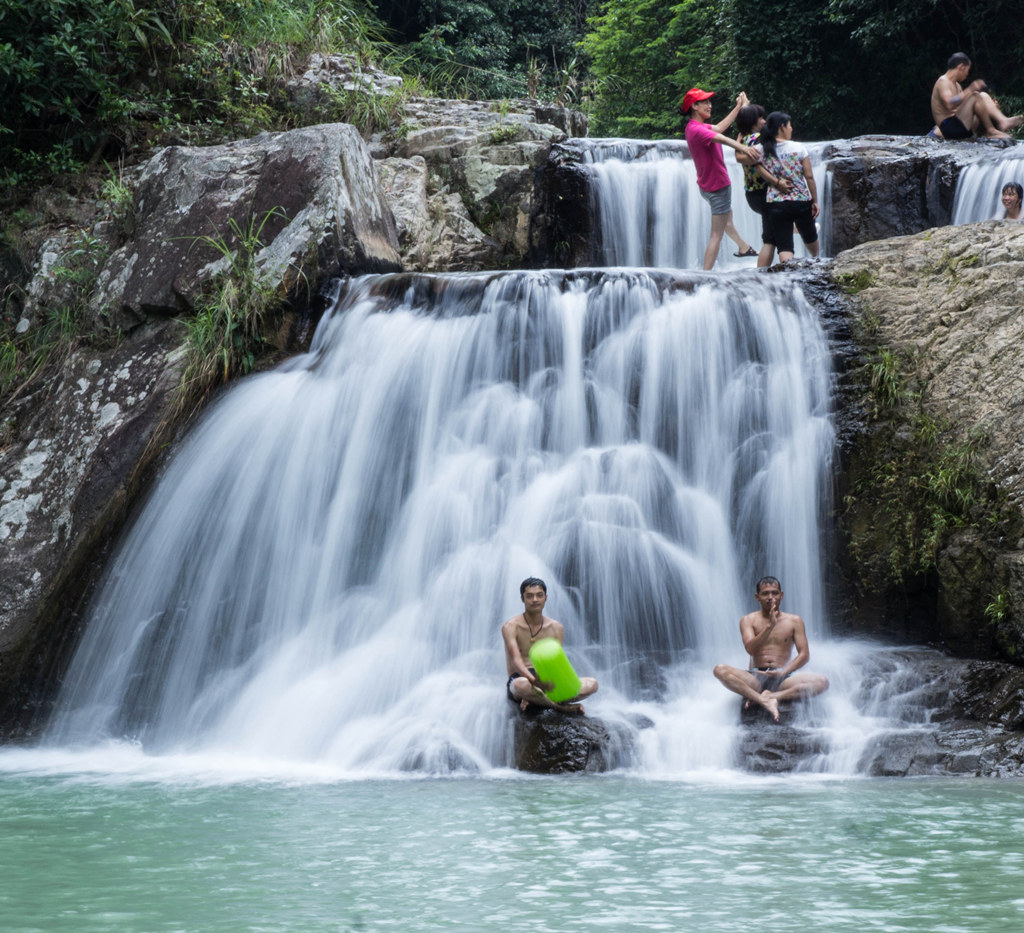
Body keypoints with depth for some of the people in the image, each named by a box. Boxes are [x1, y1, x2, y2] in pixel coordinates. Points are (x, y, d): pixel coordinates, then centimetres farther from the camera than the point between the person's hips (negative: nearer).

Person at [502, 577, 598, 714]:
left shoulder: (556, 628, 9)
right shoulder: (511, 627, -5)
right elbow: (516, 660, -19)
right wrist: (533, 680, -40)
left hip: (545, 682, 5)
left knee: (592, 684, -19)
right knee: (521, 684, -44)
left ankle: (537, 700, -32)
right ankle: (562, 707, -26)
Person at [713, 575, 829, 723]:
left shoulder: (794, 621, 13)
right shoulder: (748, 620, 11)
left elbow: (804, 654, 4)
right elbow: (750, 649, -6)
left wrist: (784, 672, -13)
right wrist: (770, 625, -16)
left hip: (782, 679, 1)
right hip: (755, 678, 0)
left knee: (822, 682, -27)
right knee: (720, 670, -30)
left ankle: (771, 697, -35)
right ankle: (765, 702, -41)